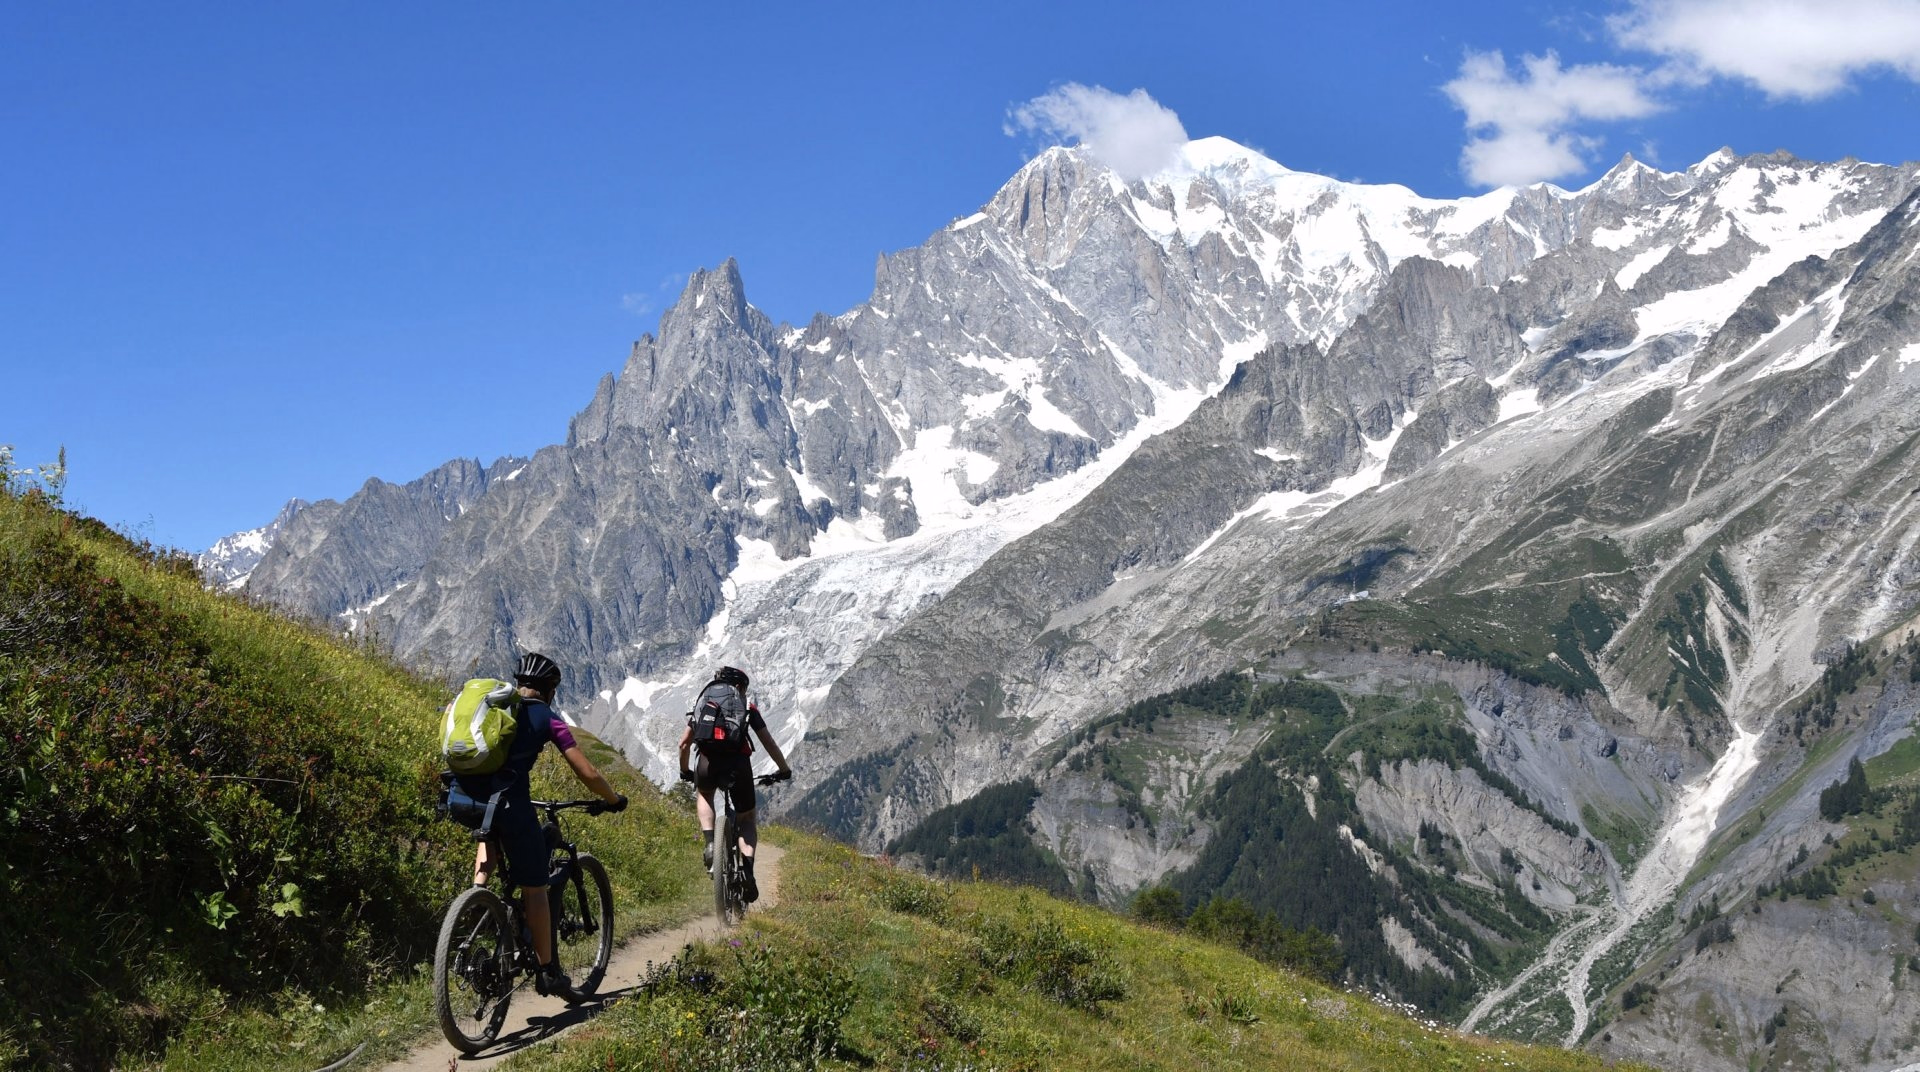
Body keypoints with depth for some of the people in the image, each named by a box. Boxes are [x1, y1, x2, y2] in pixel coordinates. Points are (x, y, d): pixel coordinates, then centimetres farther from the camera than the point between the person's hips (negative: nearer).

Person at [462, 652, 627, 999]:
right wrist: (614, 799, 21)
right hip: (509, 801, -5)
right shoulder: (546, 718, 7)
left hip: (466, 797, 5)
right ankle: (547, 973, 14)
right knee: (534, 889, 8)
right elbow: (588, 774, 4)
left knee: (490, 834, 40)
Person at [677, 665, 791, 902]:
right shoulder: (748, 709, 21)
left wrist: (685, 771, 44)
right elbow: (770, 744, 20)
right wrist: (784, 770, 34)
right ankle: (747, 868, -6)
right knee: (747, 820, 19)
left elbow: (684, 743, 27)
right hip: (739, 766, -1)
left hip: (708, 766, 1)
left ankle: (710, 844, 12)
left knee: (704, 795, 37)